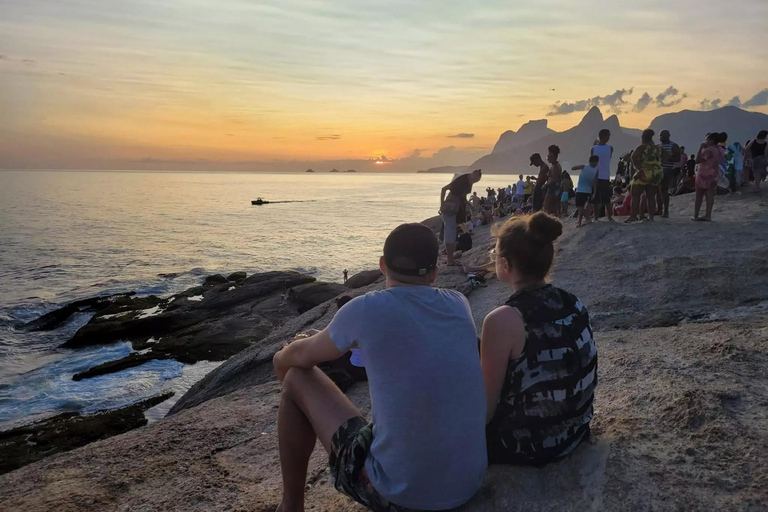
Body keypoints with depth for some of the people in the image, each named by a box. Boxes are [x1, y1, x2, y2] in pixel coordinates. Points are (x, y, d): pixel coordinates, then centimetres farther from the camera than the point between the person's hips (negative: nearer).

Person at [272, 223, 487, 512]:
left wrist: (280, 360, 28)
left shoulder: (366, 309, -13)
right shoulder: (459, 304, 0)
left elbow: (301, 355, 5)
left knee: (297, 379, 11)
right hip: (469, 485, 5)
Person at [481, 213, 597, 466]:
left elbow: (487, 408, -18)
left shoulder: (502, 320, -26)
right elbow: (560, 377, 8)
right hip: (575, 431, 7)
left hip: (528, 447, -7)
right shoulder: (574, 303, -5)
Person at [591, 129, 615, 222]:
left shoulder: (593, 148, -5)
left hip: (595, 176, 0)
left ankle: (596, 218, 2)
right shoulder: (610, 148, -4)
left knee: (596, 199, 3)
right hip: (605, 177, 0)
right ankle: (610, 217, 11)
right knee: (606, 199, 9)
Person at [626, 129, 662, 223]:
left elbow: (634, 156, -23)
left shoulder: (641, 147, -6)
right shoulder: (657, 148, 11)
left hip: (643, 174, -6)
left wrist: (638, 167, -16)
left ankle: (633, 215, -7)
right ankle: (651, 216, 6)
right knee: (651, 196, 9)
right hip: (656, 175, 6)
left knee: (635, 195, -1)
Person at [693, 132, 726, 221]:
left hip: (704, 174, -7)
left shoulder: (709, 150, -18)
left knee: (699, 196, 1)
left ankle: (696, 215, 2)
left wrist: (700, 148, -15)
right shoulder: (721, 150, 8)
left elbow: (697, 160, -20)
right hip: (714, 174, 7)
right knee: (710, 195, 2)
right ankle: (708, 215, -3)